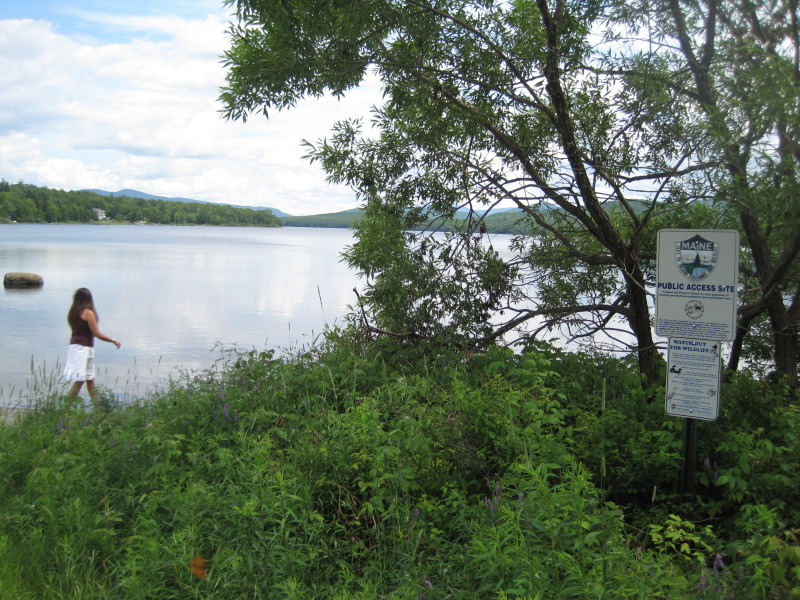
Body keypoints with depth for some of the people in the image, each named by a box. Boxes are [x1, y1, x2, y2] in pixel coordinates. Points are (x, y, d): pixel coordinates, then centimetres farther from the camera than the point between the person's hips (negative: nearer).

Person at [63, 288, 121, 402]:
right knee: (79, 381, -7)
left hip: (74, 345, 8)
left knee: (90, 380, 14)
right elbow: (97, 333, -11)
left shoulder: (73, 312, 10)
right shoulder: (88, 313, -11)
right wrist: (114, 340, -2)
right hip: (83, 348, -8)